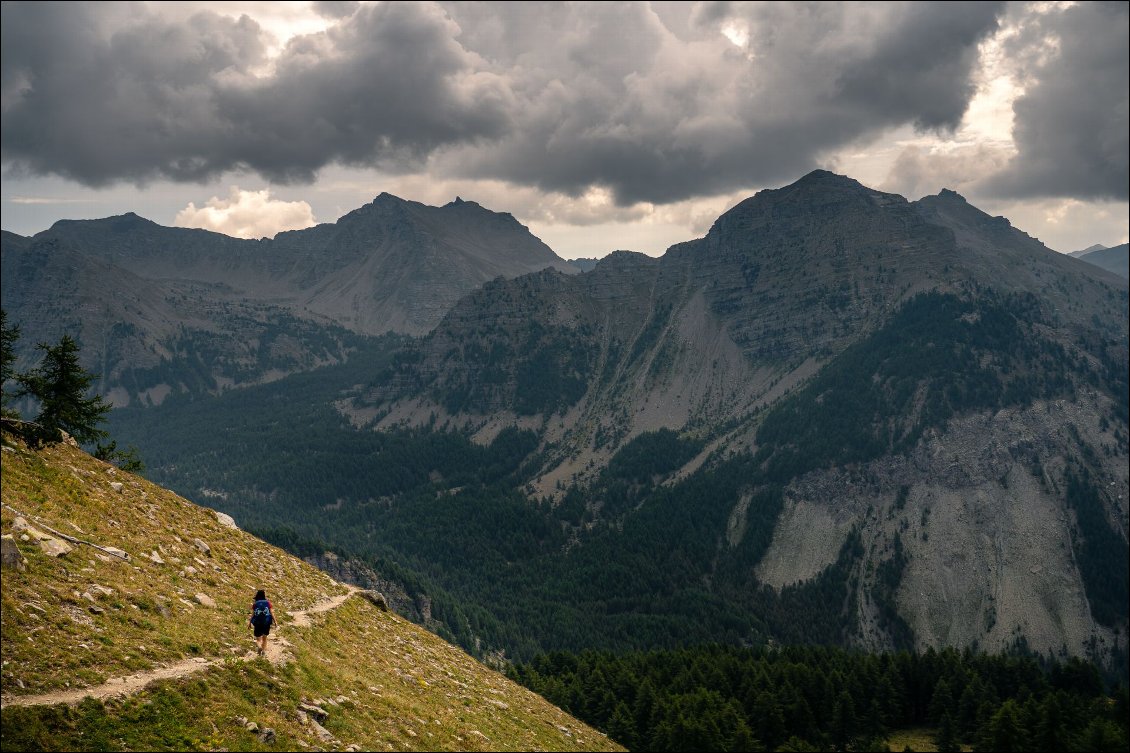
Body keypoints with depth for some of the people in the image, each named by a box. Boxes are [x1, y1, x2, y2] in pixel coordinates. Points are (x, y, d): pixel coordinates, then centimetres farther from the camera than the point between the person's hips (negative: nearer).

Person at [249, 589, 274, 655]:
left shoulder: (254, 604, -6)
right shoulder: (268, 603, -5)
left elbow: (252, 614, -4)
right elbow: (272, 613, -5)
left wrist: (250, 622, 8)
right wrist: (274, 621, 4)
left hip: (258, 623, -1)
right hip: (267, 623, 1)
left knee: (258, 639, 9)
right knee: (264, 637, 22)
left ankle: (260, 647, -21)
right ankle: (263, 651, 26)